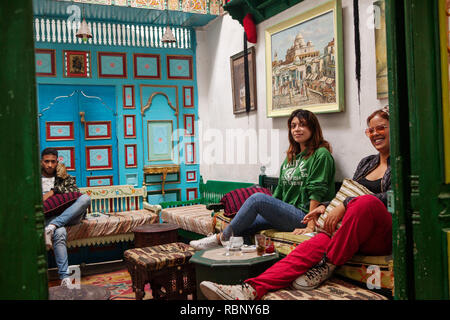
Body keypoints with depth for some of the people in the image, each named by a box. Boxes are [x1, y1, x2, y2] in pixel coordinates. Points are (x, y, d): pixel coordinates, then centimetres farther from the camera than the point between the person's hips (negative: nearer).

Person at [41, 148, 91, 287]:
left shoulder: (64, 177, 18)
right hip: (49, 216, -2)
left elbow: (75, 192, 1)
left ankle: (51, 228, -37)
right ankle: (65, 278, -39)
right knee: (60, 233, -38)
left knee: (85, 198, -30)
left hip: (68, 216, 2)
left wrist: (54, 191, -11)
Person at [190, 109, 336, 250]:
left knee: (258, 198, -23)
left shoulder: (321, 154, -4)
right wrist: (269, 210, 10)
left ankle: (221, 238, -12)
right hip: (285, 214, 8)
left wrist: (310, 227, -20)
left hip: (304, 215, -8)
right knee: (242, 227, -9)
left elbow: (316, 192, -14)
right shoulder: (291, 157, 20)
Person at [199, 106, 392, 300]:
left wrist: (344, 207, -19)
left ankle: (328, 265, -23)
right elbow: (346, 195, 28)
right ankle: (251, 289, -41)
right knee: (315, 245, -25)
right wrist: (325, 206, 8)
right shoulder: (367, 162, 24)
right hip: (349, 233, 5)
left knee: (366, 201, -37)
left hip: (383, 236, -5)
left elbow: (391, 197, -13)